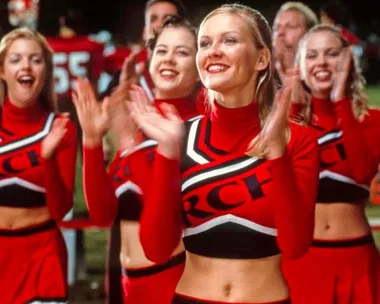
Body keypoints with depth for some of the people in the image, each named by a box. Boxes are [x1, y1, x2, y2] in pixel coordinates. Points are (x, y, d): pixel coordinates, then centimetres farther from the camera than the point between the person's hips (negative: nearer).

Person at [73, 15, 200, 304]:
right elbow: (103, 212, 2)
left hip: (177, 278, -6)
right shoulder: (136, 123, 8)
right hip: (131, 280, 6)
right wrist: (92, 139, -8)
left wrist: (129, 144, -24)